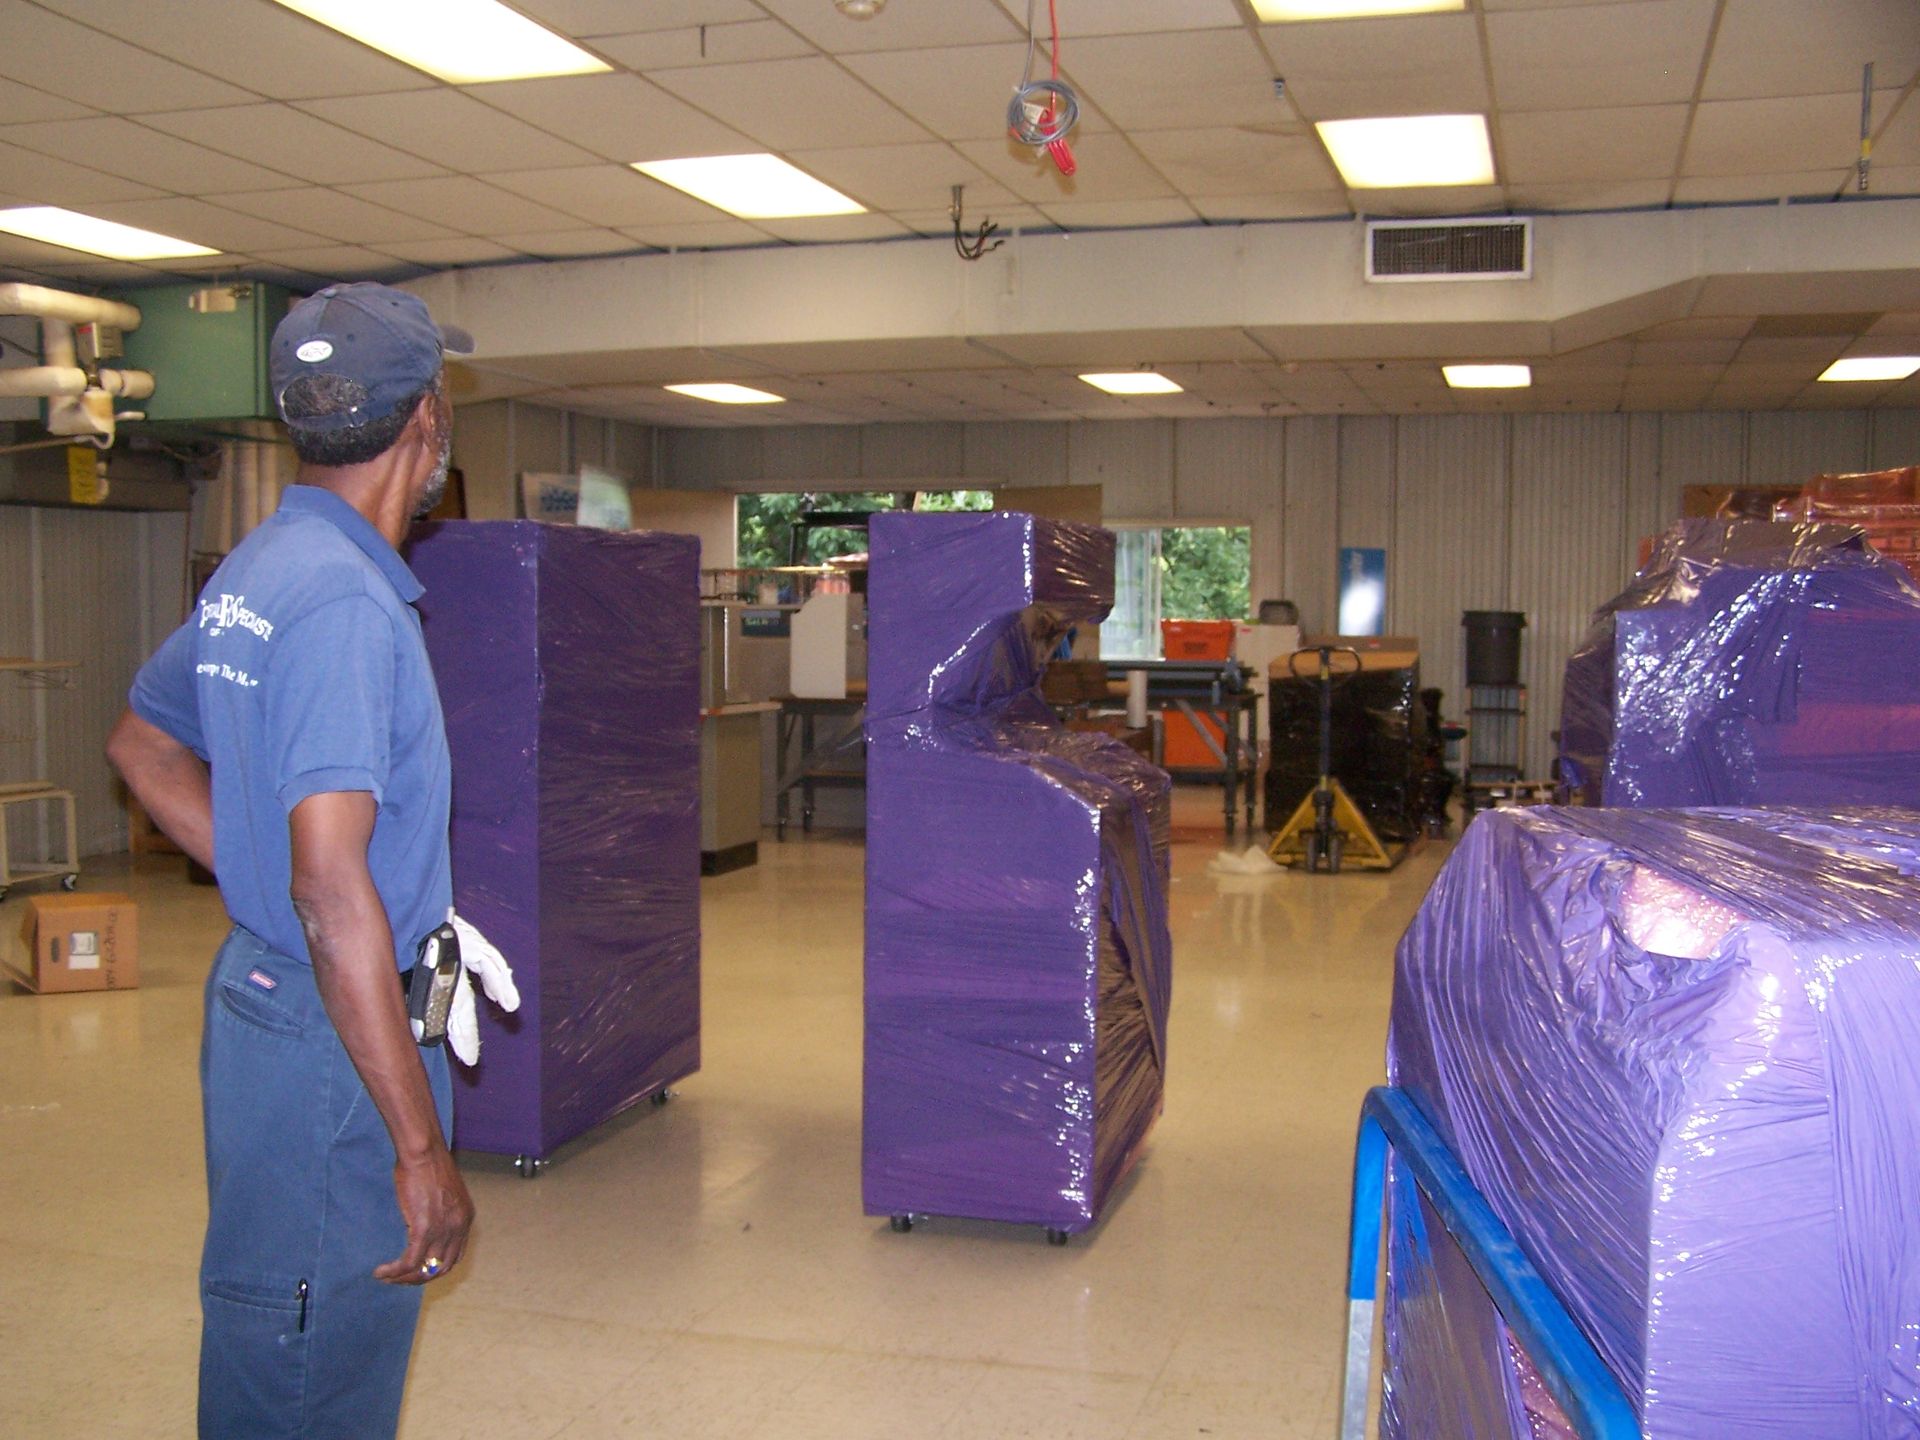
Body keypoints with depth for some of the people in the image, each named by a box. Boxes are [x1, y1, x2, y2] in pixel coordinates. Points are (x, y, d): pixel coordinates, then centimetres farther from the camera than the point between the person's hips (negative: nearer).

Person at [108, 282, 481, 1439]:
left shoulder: (256, 570, 9)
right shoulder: (345, 598, -22)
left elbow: (144, 743, 23)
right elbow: (334, 885, -28)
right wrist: (423, 1147, -26)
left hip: (265, 987, 10)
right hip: (334, 1037, -10)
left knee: (275, 1338, 23)